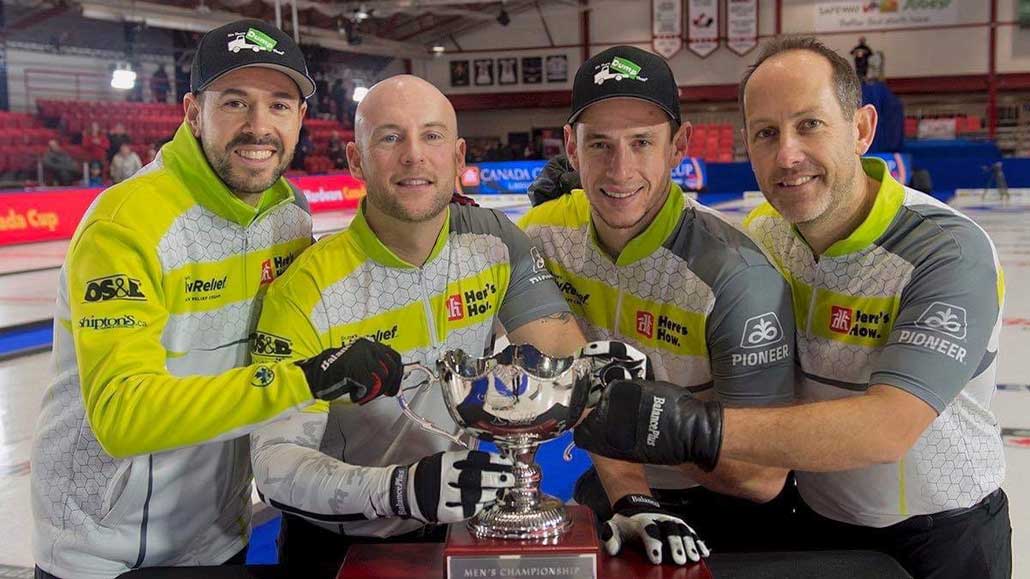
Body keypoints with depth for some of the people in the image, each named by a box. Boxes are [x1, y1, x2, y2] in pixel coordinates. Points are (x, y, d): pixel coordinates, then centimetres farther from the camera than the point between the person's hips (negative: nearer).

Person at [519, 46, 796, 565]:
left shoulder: (737, 273, -24)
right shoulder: (543, 236, -10)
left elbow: (763, 477, -23)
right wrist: (628, 499, -21)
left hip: (728, 507, -2)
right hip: (609, 489, 2)